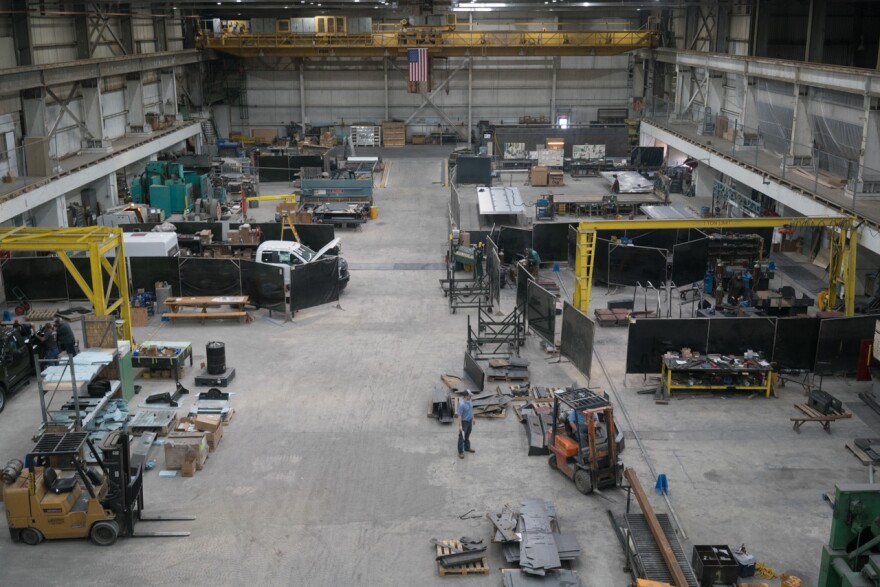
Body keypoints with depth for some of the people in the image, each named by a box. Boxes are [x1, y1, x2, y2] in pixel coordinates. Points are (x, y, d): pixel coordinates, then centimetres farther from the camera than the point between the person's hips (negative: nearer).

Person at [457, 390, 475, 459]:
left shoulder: (469, 400, -4)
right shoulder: (461, 404, -31)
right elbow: (459, 415, -27)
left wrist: (473, 418, 18)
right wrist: (460, 426, -25)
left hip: (469, 420, 8)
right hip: (464, 422, -8)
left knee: (467, 435, 23)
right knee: (462, 437, 2)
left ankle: (467, 448, 39)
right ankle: (460, 452, 10)